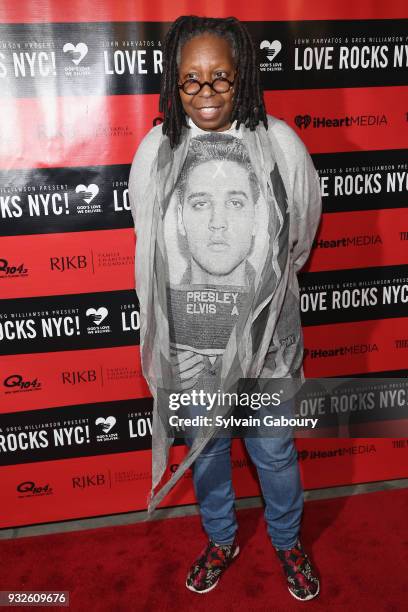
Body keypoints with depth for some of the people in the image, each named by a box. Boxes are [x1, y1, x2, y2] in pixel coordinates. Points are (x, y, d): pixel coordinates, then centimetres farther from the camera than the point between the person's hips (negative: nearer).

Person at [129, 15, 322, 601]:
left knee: (275, 452, 17)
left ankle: (288, 542, 47)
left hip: (264, 338, -1)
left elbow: (300, 234, 7)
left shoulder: (280, 142, -8)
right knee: (204, 449, 20)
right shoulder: (156, 150, -6)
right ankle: (221, 540, 49)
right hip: (188, 344, 1)